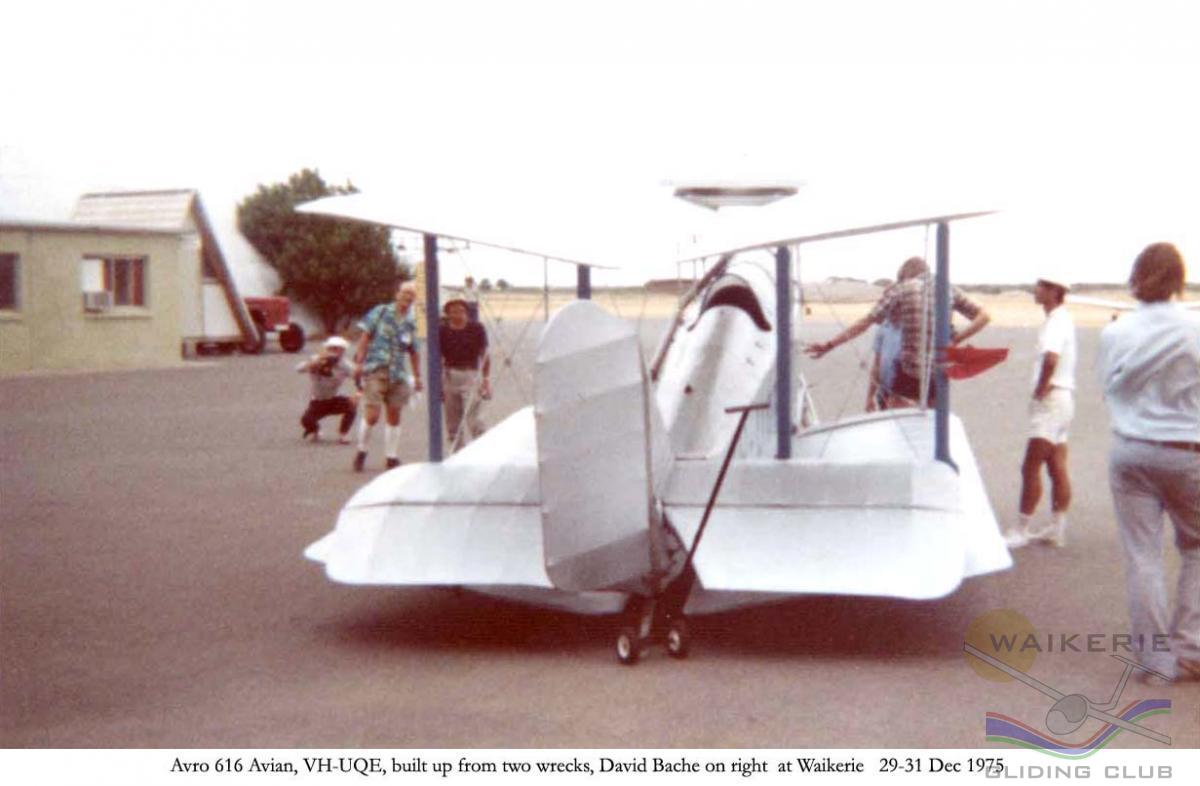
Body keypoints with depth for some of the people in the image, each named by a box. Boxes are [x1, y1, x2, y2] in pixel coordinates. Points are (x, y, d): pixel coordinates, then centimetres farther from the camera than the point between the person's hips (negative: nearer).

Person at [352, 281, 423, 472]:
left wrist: (417, 377, 14)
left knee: (394, 417, 7)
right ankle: (361, 452, 9)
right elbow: (365, 336, 0)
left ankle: (392, 457, 15)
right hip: (376, 370, -4)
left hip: (399, 374, 4)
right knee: (372, 415, -11)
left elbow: (413, 352, 18)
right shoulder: (380, 312, 2)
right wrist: (359, 361, -9)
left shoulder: (411, 322, 12)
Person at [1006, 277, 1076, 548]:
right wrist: (1043, 387, 9)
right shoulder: (1060, 319, 15)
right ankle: (1057, 528, 18)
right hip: (1060, 400, 10)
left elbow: (1051, 359, -35)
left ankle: (1021, 530, -1)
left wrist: (1040, 389, -22)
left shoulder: (1056, 322, -17)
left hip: (1051, 400, -10)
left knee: (1030, 467, -6)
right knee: (1057, 467, 12)